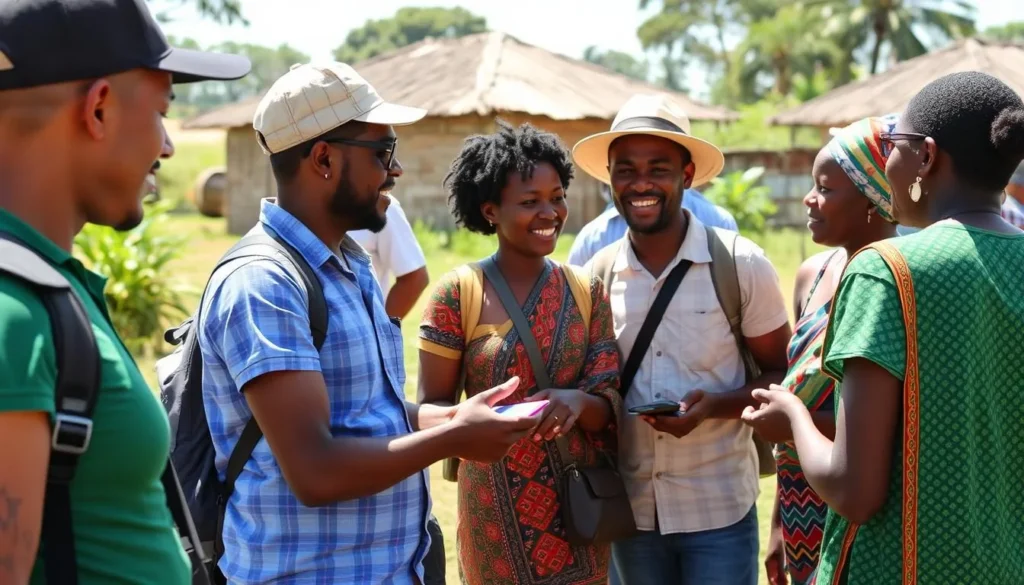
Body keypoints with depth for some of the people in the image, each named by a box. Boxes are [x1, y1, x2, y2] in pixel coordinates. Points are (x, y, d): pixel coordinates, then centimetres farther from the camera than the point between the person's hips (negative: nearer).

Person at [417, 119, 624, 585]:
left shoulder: (586, 291, 3)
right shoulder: (457, 293, -8)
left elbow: (609, 403, 3)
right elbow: (431, 406, -6)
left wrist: (579, 403, -19)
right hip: (498, 509, -3)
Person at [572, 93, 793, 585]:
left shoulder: (741, 265, -8)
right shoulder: (595, 275, 0)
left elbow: (782, 374, -3)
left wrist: (713, 406, -18)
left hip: (719, 511, -3)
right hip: (631, 511, 3)